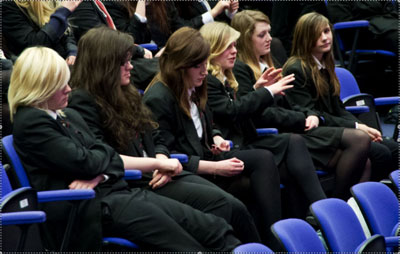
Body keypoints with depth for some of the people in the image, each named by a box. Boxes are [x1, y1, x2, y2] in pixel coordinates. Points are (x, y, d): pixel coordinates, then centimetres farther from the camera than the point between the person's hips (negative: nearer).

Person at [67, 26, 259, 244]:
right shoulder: (82, 102, -9)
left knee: (234, 208, -12)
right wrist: (157, 163, -16)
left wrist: (163, 161, -3)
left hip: (157, 175, 8)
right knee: (220, 203, -23)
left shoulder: (126, 95, 17)